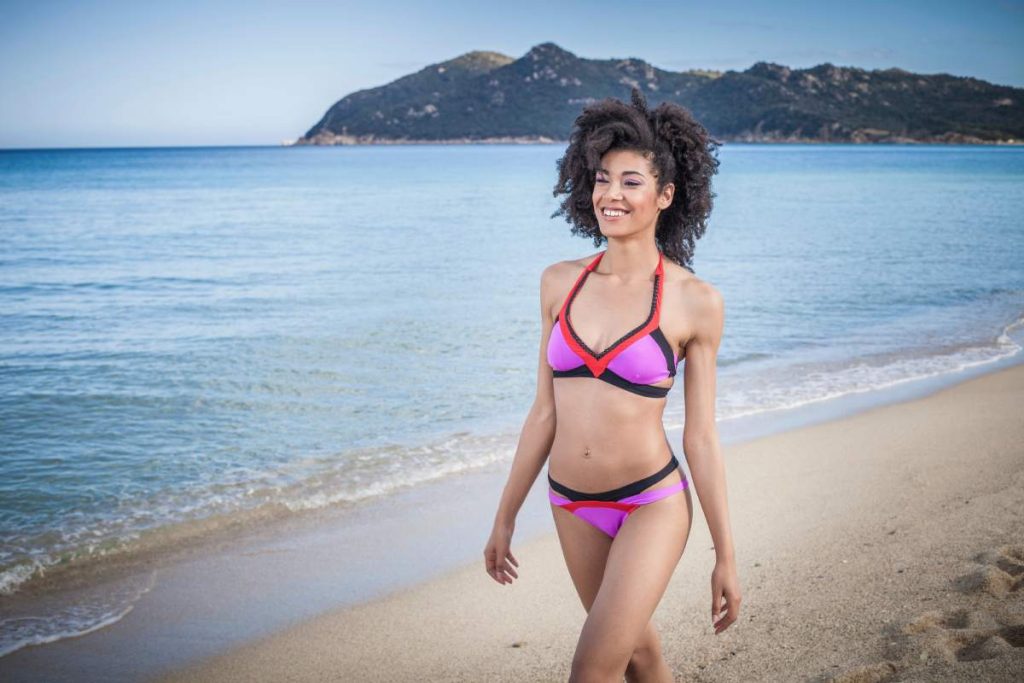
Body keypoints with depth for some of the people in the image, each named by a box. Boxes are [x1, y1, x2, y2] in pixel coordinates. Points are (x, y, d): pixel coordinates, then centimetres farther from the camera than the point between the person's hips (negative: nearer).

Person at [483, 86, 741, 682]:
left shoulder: (694, 301, -10)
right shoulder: (561, 282, 0)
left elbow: (701, 435, -5)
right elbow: (545, 412, 6)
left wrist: (726, 556, -2)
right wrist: (506, 516, 9)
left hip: (653, 504, -4)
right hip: (573, 506, 5)